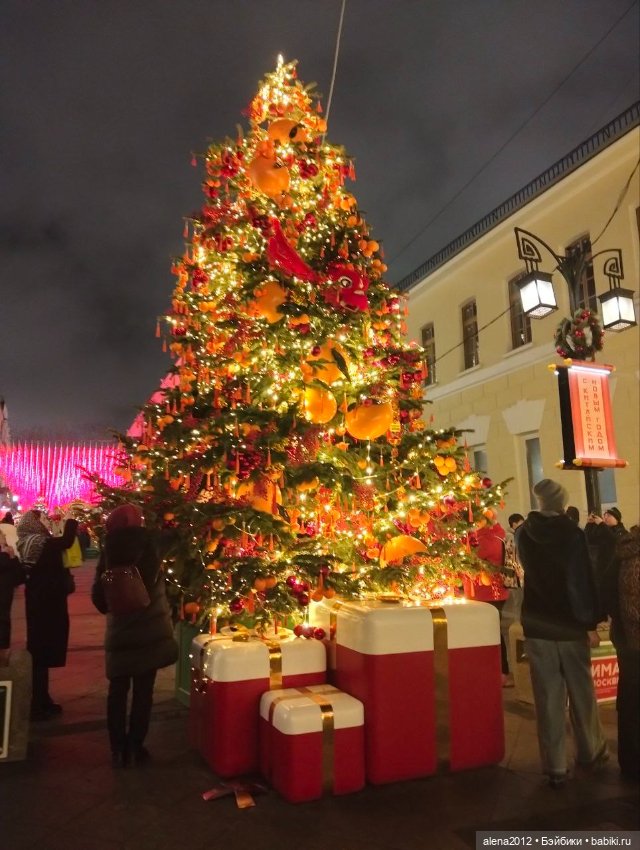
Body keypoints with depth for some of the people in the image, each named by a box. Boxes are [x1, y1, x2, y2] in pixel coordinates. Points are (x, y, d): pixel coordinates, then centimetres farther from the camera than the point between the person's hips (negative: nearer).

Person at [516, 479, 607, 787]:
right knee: (582, 694, 16)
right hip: (571, 626, -2)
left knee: (548, 699, 7)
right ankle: (591, 754, 32)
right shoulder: (573, 533, -13)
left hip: (537, 626, 2)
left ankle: (555, 768, 11)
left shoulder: (524, 533, -1)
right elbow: (583, 580, -15)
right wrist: (590, 623, -9)